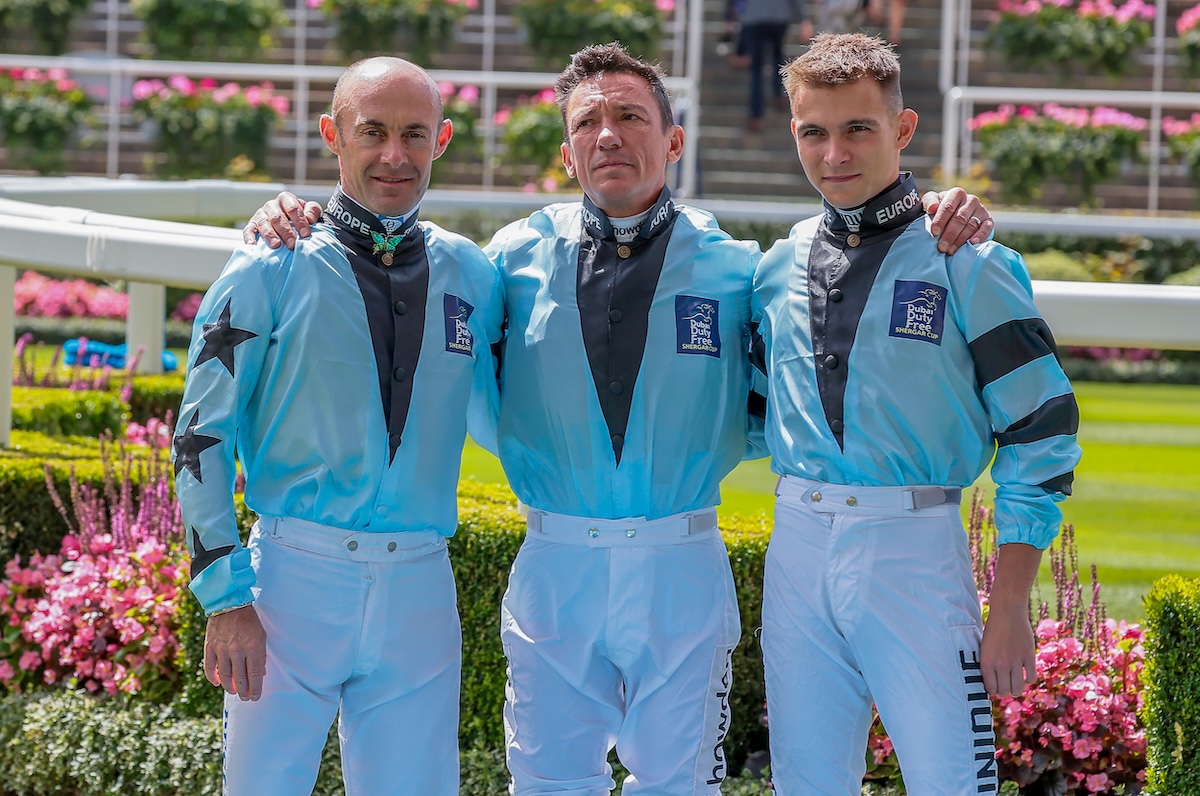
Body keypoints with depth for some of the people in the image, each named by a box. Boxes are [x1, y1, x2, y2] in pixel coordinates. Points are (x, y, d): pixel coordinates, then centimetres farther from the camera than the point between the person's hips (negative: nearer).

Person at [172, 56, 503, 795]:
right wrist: (226, 598, -8)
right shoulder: (271, 275, -1)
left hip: (419, 595, 3)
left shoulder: (474, 278, 9)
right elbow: (202, 440, -2)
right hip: (297, 578, -3)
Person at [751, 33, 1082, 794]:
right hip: (797, 550, 4)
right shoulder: (779, 268, 10)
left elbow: (1040, 437, -4)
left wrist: (1011, 606, -8)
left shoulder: (966, 263, -3)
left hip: (915, 551, -4)